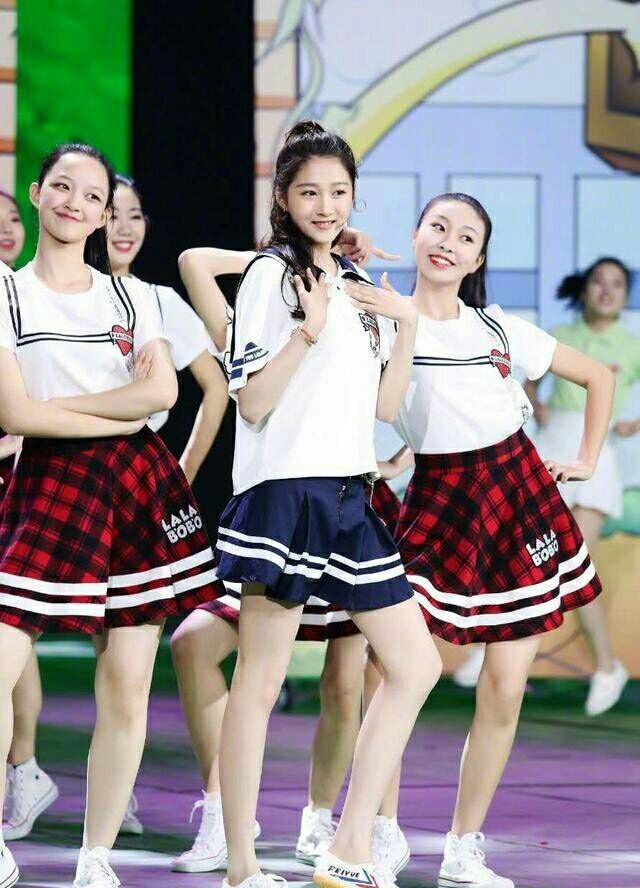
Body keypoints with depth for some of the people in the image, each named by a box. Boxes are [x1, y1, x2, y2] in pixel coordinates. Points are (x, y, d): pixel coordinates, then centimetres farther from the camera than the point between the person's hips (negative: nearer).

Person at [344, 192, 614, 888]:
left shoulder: (500, 330, 8)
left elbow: (598, 377, 19)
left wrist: (587, 461, 12)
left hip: (519, 497, 3)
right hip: (436, 504, -3)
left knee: (504, 687, 0)